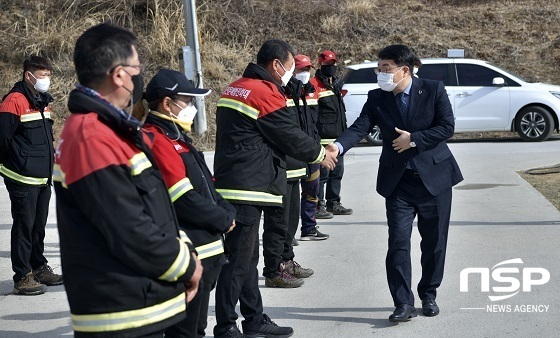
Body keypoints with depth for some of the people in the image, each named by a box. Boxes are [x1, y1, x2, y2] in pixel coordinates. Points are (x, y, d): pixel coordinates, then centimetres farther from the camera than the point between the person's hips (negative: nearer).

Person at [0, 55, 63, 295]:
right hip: (23, 179, -8)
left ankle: (39, 269, 28)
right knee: (24, 226, -3)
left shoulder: (42, 102, 14)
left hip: (43, 178, 8)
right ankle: (22, 278, 3)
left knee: (39, 225, 16)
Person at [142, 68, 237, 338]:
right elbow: (184, 200, -22)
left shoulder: (176, 138, 16)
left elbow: (206, 186, 20)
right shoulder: (156, 140, -17)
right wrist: (223, 220, -9)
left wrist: (228, 212, 3)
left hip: (207, 251, 10)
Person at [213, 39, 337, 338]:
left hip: (233, 185, 10)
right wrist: (320, 154, 9)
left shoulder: (235, 89, 16)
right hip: (247, 188, -10)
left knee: (247, 257, 16)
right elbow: (290, 136, -8)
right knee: (238, 260, -5)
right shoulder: (265, 93, -13)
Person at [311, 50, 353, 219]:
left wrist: (344, 132, 25)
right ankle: (318, 206, -2)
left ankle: (333, 203, 24)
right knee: (322, 173, -8)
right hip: (323, 138, -9)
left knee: (337, 172, 15)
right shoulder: (314, 85, -10)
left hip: (338, 137, 9)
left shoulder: (336, 83, 19)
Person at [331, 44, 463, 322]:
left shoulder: (433, 90, -5)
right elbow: (359, 128, -12)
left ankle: (429, 295, 26)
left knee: (434, 242, 9)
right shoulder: (377, 99, -1)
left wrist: (413, 139, -18)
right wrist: (337, 147, -32)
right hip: (397, 181, 1)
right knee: (398, 242, -6)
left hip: (434, 176, -1)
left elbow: (447, 127, -10)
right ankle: (403, 303, -1)